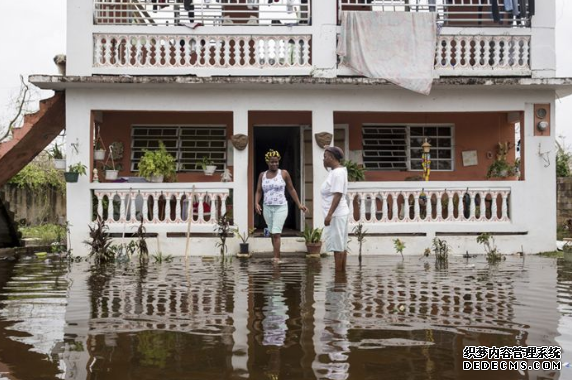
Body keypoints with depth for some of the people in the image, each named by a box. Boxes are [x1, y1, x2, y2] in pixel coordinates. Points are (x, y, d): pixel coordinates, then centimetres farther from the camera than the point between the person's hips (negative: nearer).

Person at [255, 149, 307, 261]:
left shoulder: (284, 173, -2)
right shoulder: (262, 175, 7)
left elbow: (291, 189, 4)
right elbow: (258, 191, 7)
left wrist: (299, 204, 3)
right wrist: (256, 203, -11)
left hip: (281, 207, -4)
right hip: (267, 208, 4)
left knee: (276, 233, -13)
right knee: (272, 234, 9)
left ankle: (276, 258, -14)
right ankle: (277, 257, 19)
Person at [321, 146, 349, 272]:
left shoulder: (337, 172, -15)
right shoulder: (336, 171, 14)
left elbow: (338, 195, -22)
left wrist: (329, 214, -24)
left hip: (336, 214, -10)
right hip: (338, 214, 10)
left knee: (337, 245, -7)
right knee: (341, 245, 10)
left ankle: (338, 272, -4)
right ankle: (342, 271, 14)